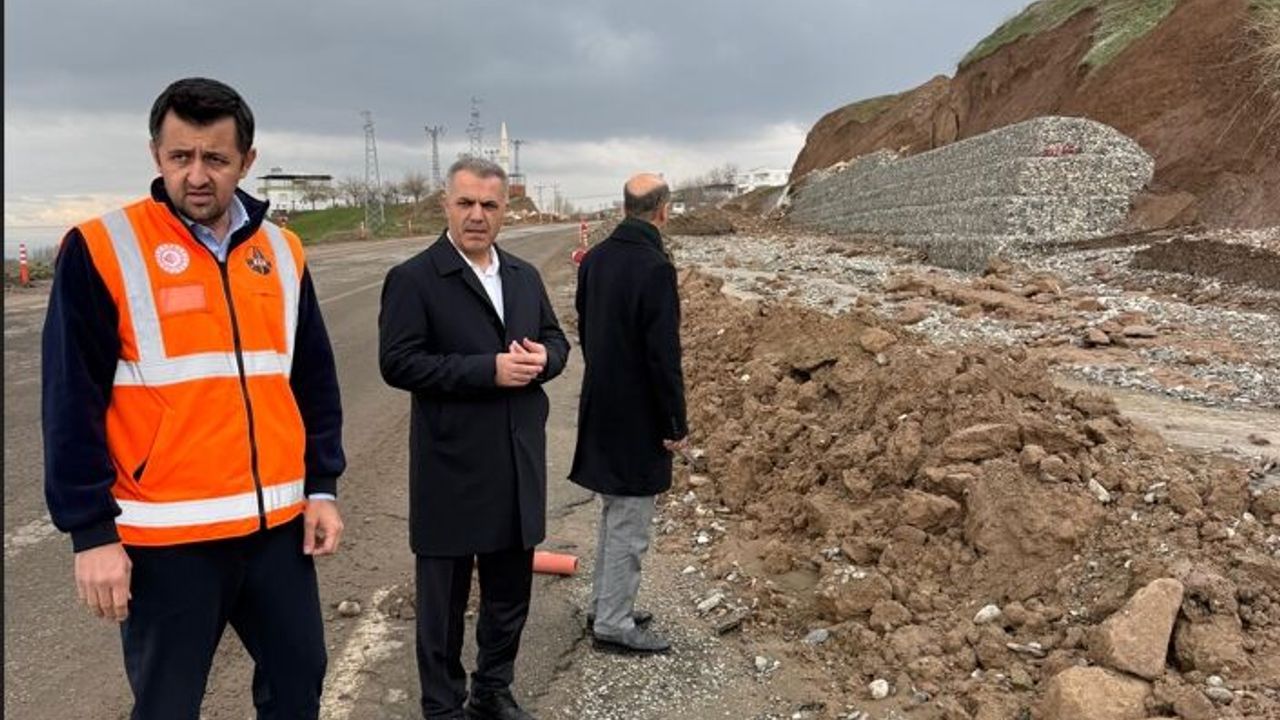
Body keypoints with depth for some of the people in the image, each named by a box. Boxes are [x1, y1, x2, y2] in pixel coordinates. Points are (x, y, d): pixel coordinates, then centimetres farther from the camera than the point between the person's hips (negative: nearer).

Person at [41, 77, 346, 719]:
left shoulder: (282, 252, 6)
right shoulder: (101, 249, -7)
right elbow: (72, 402, -8)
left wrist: (321, 486, 7)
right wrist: (91, 529, -10)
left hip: (277, 523, 4)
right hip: (166, 535, -4)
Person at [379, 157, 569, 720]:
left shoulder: (525, 276, 11)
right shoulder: (413, 279, -9)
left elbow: (556, 339, 16)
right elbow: (398, 362, -17)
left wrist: (542, 357, -9)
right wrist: (488, 370, -23)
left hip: (518, 465, 6)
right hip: (453, 470, -6)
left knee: (510, 591, 19)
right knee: (444, 599, 9)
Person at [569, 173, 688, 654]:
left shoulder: (595, 259, 4)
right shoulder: (655, 269, -20)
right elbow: (664, 355, -21)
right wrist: (676, 424, -12)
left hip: (600, 408, 8)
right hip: (638, 416, -8)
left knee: (614, 513, 21)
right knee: (629, 524, 4)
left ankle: (604, 606, 32)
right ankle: (613, 624, 14)